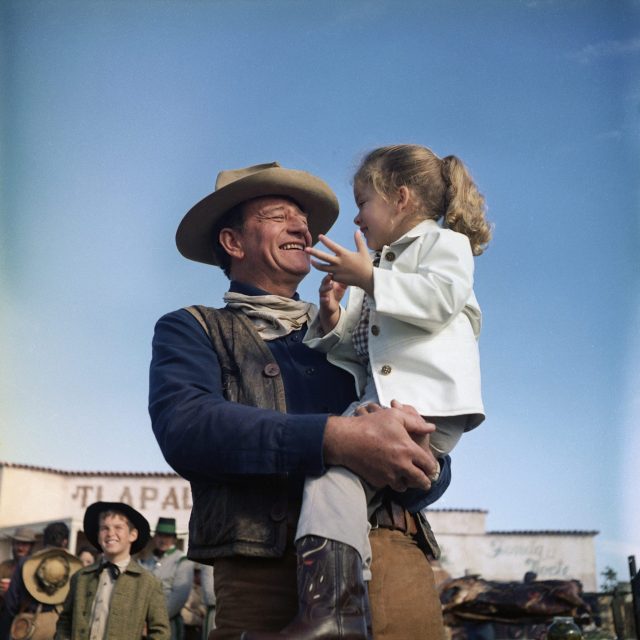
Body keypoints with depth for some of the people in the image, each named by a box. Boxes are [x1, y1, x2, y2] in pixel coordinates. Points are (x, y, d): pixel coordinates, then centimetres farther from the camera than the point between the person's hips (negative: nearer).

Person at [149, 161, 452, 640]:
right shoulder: (191, 330, 12)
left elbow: (435, 468, 16)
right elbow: (184, 426, -10)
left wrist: (421, 466, -10)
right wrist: (335, 438, -22)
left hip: (393, 561, 4)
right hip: (263, 571, -3)